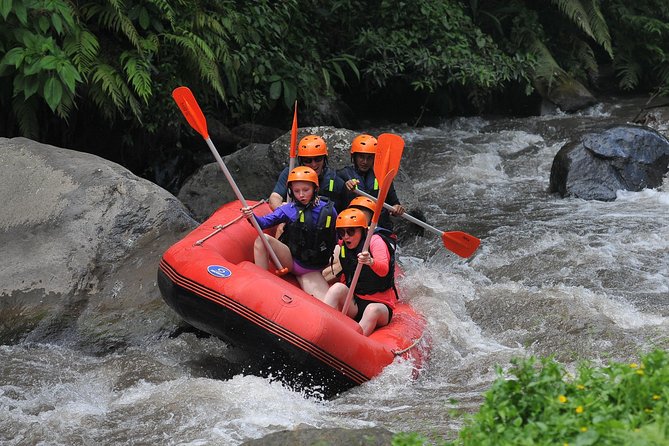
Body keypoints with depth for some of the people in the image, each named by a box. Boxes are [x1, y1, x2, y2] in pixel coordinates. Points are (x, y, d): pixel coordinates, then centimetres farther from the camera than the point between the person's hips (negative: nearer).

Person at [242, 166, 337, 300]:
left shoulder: (328, 210, -5)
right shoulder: (288, 210, -4)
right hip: (290, 259, 1)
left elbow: (336, 239, 5)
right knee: (262, 239, -27)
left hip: (312, 271, -1)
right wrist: (252, 217, -36)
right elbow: (265, 222, -15)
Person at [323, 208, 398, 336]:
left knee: (373, 310, -37)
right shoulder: (343, 247, 8)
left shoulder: (375, 240, -8)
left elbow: (384, 270, -27)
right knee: (337, 288, -23)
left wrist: (371, 262, -47)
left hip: (380, 304, -4)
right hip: (354, 305, 4)